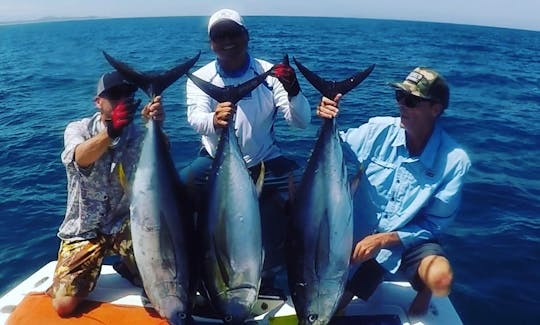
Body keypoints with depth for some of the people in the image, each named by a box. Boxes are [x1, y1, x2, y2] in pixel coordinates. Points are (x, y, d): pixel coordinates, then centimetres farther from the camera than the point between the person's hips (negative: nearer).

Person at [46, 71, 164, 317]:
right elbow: (80, 158, -28)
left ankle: (128, 267, 14)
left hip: (125, 224, 1)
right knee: (64, 305, -10)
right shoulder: (78, 129, -4)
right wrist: (112, 130, -48)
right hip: (85, 229, 0)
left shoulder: (138, 136, -3)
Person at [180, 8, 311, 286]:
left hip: (263, 164, 1)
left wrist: (293, 91, -33)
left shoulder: (269, 74, -4)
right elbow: (195, 118, -23)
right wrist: (214, 120, -48)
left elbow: (302, 122, -11)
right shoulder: (200, 78, -3)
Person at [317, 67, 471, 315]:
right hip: (362, 238, 2)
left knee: (441, 278, -33)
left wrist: (384, 239, -24)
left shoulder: (454, 160, -17)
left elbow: (435, 224, -12)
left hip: (410, 242, -1)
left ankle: (423, 295, 5)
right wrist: (328, 123, -23)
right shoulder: (379, 130, -12)